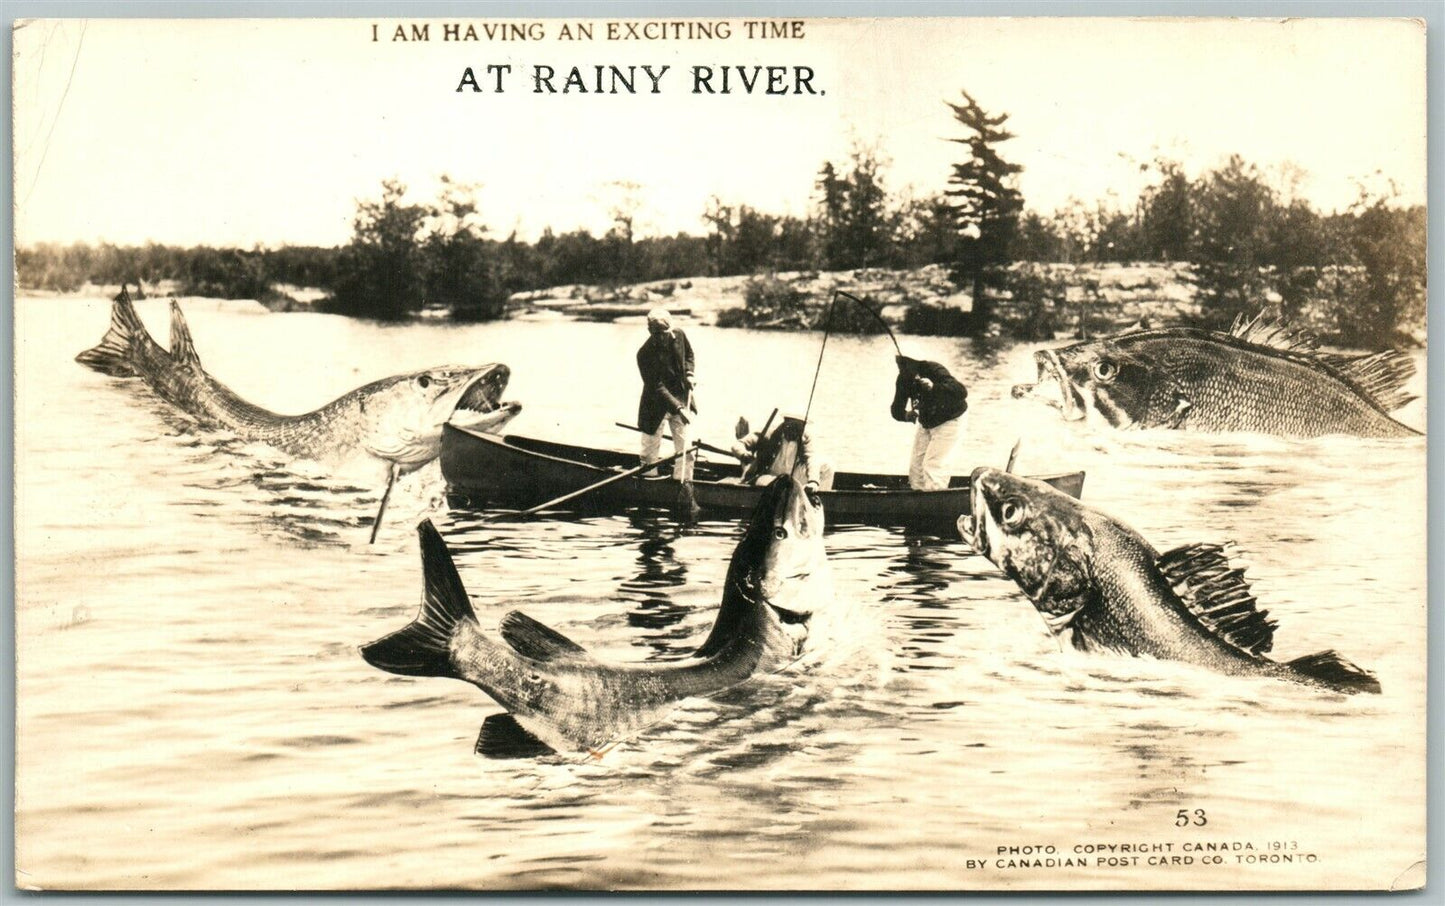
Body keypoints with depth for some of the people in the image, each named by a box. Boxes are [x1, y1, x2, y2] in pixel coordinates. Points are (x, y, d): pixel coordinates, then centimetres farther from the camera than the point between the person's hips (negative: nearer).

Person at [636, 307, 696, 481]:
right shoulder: (645, 354, -24)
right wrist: (678, 408, -33)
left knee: (685, 450, 3)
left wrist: (689, 373, -2)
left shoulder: (679, 335, -8)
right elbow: (657, 387, -26)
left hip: (681, 400, 4)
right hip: (656, 407, -4)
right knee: (650, 456, 6)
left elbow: (689, 354, 16)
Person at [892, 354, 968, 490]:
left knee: (932, 464, -16)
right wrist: (906, 415, -33)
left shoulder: (934, 370, -30)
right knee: (916, 464, 5)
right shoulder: (904, 380, -11)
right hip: (926, 422, 7)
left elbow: (961, 391, -42)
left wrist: (934, 387, -55)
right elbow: (896, 409, -10)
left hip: (948, 422, -7)